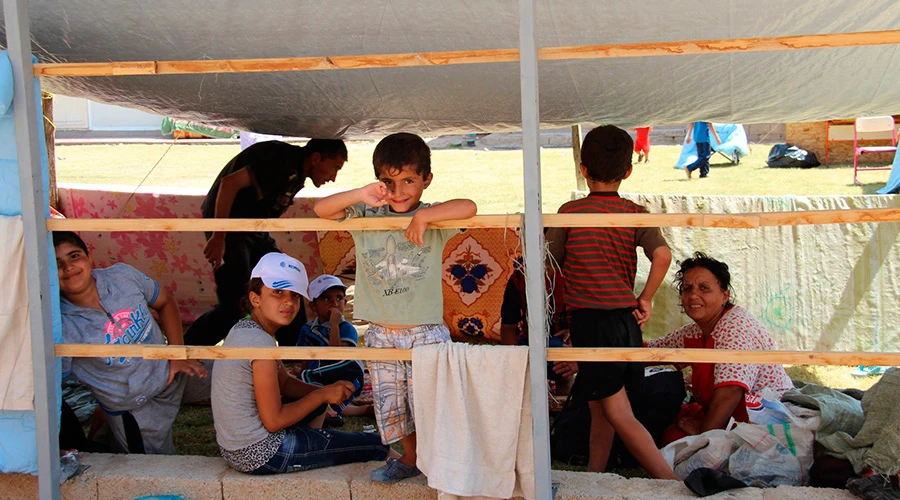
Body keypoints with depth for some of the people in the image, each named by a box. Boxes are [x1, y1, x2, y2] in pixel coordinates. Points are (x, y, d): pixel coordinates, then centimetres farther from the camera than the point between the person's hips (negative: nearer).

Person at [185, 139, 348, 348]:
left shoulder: (297, 173, 11)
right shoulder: (282, 158, -19)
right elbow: (230, 182, -28)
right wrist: (218, 237, -29)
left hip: (255, 233, 10)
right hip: (229, 229, -10)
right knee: (235, 306, -12)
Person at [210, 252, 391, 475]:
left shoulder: (243, 329, 5)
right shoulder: (260, 342, -25)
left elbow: (285, 383, 15)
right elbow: (274, 421, -22)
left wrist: (326, 391, -2)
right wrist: (322, 395, -10)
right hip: (261, 456, -10)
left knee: (320, 400, 33)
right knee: (377, 446, 0)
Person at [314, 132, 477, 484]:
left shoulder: (432, 220, -4)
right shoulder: (366, 218, 4)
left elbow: (468, 208, -21)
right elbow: (321, 209, -3)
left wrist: (424, 216, -26)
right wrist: (360, 195, -16)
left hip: (425, 332, -4)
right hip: (380, 333, 4)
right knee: (389, 404, 13)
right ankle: (410, 459, 33)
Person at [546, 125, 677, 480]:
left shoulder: (569, 212, -3)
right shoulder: (636, 214, 2)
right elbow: (662, 255, -13)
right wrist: (645, 299, -1)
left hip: (588, 320, -5)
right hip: (626, 318, 5)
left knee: (619, 415, -3)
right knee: (601, 409, 19)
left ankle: (671, 482, -9)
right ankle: (594, 476, 30)